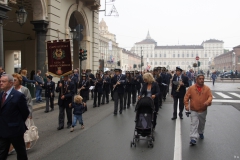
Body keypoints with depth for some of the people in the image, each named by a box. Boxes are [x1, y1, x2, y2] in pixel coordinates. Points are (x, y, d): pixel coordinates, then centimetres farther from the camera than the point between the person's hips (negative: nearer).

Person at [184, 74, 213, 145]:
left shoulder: (207, 88, -3)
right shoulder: (191, 88, -7)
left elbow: (210, 96, -7)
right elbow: (186, 97, -5)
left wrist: (208, 102, -27)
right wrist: (186, 105, -16)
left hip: (203, 110, 3)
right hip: (193, 110, -2)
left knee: (202, 123, 21)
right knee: (194, 124, -10)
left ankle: (201, 133, 47)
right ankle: (193, 138, -11)